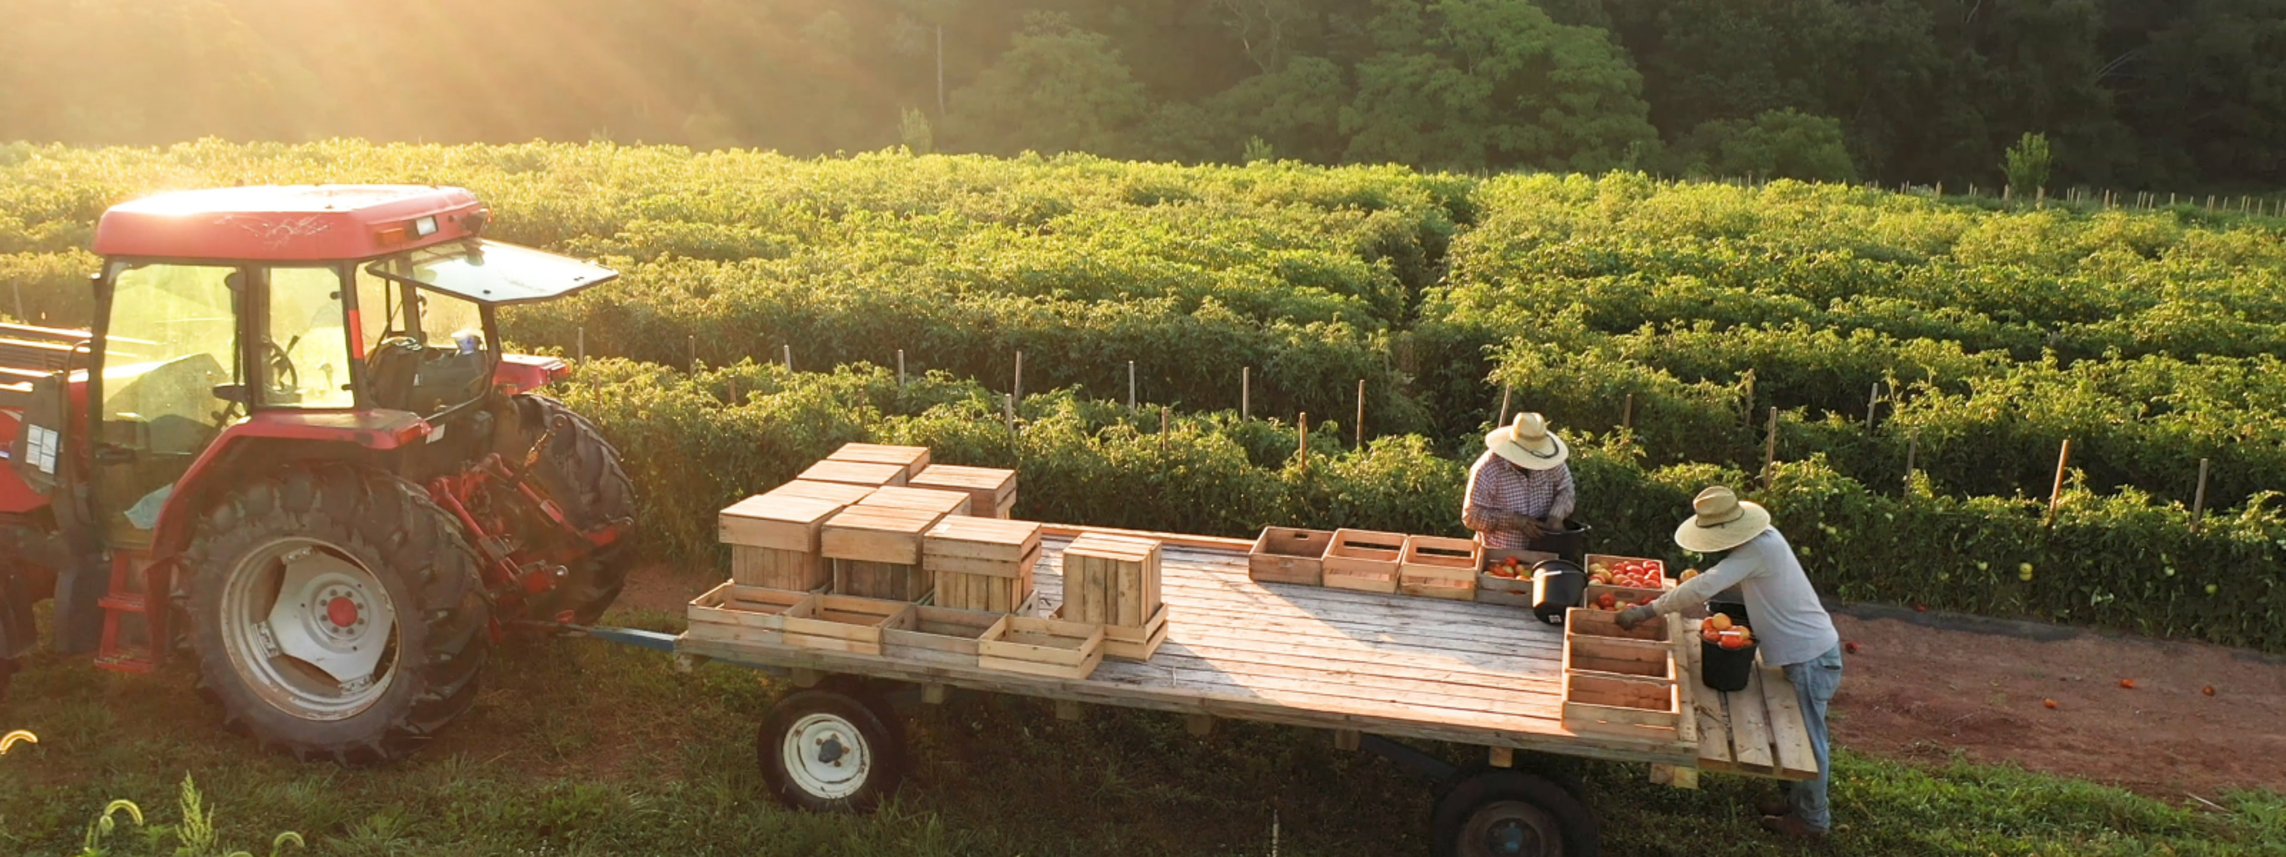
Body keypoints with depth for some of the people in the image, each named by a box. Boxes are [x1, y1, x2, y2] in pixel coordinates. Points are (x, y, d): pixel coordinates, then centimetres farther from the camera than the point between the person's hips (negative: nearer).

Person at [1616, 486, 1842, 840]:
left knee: (1808, 737, 4)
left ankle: (1812, 820, 18)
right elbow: (1731, 580, 16)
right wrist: (1698, 583, -1)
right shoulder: (1762, 538, 2)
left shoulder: (1758, 550, -27)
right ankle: (1800, 801, 34)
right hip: (1811, 648, 10)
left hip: (1811, 656, -10)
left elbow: (1703, 588, -33)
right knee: (1803, 733, 20)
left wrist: (1647, 611, -26)